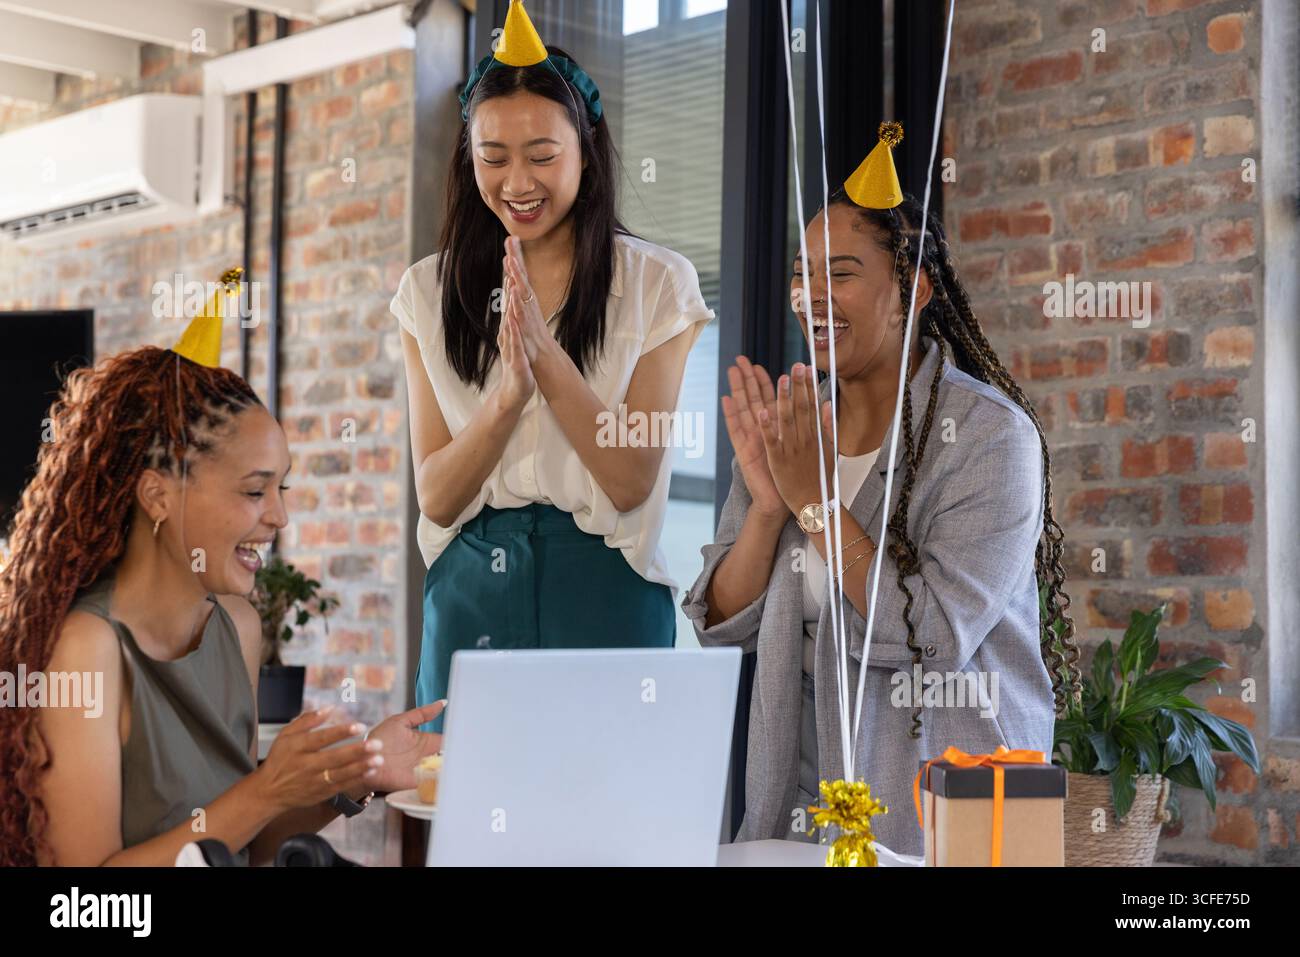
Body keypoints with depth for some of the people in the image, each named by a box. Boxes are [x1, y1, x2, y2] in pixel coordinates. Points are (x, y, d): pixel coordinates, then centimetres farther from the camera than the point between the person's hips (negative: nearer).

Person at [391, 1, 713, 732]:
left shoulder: (657, 283, -2)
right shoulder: (432, 293, 4)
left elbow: (632, 481, -9)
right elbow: (436, 497, -2)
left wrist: (546, 351, -19)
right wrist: (508, 393, -18)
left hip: (604, 591, -2)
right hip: (471, 595, 2)